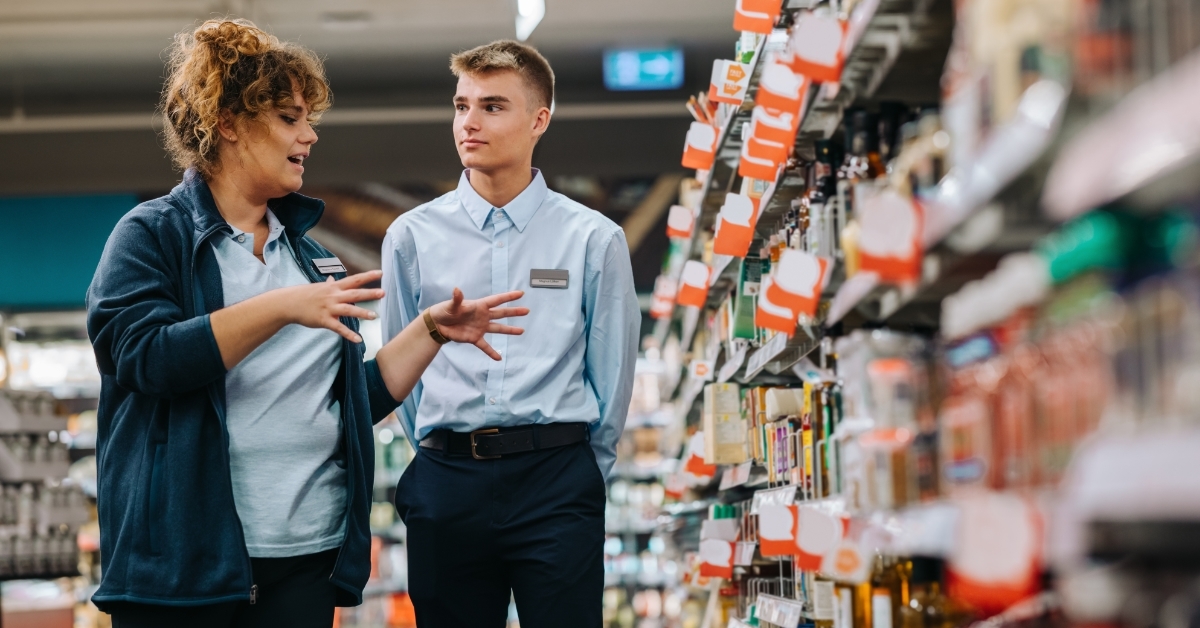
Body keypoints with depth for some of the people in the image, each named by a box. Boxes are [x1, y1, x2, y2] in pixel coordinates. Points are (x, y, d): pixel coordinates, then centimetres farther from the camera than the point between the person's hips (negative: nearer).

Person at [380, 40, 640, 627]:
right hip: (446, 483, 2)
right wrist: (444, 461, 10)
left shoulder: (594, 239, 2)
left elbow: (612, 374, 5)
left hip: (557, 479, -1)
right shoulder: (412, 236, 6)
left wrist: (581, 472, 7)